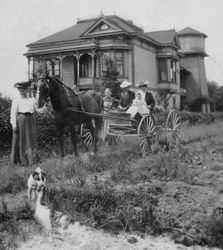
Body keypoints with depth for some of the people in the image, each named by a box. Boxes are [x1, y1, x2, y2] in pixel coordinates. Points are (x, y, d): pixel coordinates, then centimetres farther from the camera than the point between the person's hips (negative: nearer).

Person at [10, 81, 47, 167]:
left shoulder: (32, 99, 12)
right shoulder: (16, 100, 1)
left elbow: (36, 109, 19)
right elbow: (13, 113, -4)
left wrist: (42, 110, -2)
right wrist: (14, 124, -13)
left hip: (31, 119, 4)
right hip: (20, 119, -4)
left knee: (31, 139, 5)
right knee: (20, 140, -1)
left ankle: (31, 160, 12)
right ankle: (20, 160, 5)